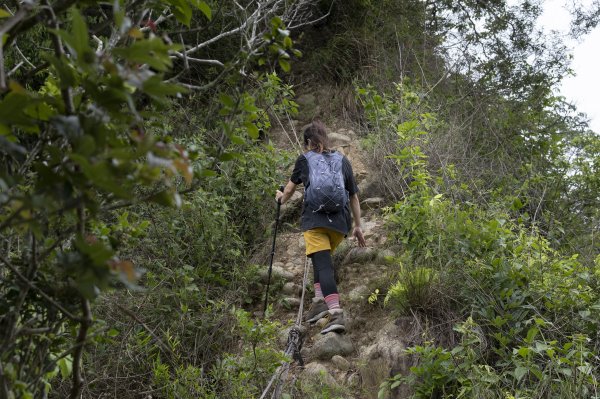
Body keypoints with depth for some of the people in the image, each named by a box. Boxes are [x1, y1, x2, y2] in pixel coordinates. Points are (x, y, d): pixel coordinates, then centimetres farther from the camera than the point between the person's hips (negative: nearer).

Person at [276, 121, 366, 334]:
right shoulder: (342, 160, 17)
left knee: (323, 264, -11)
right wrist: (358, 226, 22)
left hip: (315, 219, -3)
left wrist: (282, 198, 48)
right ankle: (319, 299, 13)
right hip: (340, 221, 4)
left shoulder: (304, 159, 11)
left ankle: (336, 313, -25)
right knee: (322, 258, 24)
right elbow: (354, 196, 16)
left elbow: (291, 187, 26)